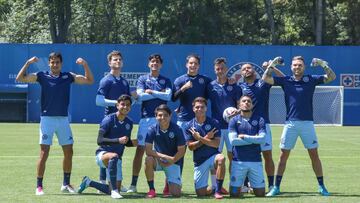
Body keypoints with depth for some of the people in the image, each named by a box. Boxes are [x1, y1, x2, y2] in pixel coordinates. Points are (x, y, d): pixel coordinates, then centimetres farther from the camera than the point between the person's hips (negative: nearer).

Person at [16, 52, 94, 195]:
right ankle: (39, 186, -2)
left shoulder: (68, 76, 6)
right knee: (44, 153, -8)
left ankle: (66, 184, 21)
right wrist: (28, 63, -15)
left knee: (68, 152, 6)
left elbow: (89, 80, 9)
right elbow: (20, 78, -5)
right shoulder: (42, 76, 0)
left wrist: (85, 65, -5)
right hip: (47, 118, -3)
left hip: (63, 119, 3)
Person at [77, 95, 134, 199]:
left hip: (117, 158, 6)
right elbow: (99, 140, -22)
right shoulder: (109, 119, -13)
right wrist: (118, 140, -33)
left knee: (114, 190, 5)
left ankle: (88, 182, 31)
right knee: (114, 156, -42)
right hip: (102, 154, -6)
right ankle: (114, 190, -39)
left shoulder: (129, 123, 5)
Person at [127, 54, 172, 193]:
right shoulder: (142, 79, 10)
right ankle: (133, 184, 0)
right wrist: (159, 94, -4)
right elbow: (140, 96, -6)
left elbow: (168, 96, -6)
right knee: (140, 149, -4)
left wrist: (151, 92, -5)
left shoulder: (166, 80, 11)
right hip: (146, 118, 0)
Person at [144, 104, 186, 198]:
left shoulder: (177, 130, -13)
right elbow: (148, 151, -17)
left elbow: (181, 151, -10)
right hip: (158, 160, 1)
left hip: (173, 162, -1)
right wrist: (164, 156, -29)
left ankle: (169, 183, 24)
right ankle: (151, 190, -17)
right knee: (148, 160, -36)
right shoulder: (153, 129, -11)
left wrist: (170, 162, -21)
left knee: (176, 193, -15)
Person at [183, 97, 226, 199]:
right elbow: (191, 146, -4)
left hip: (213, 156, -2)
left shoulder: (214, 123, -3)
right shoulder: (188, 126, 2)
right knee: (201, 193, -5)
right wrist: (206, 138, -12)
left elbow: (216, 144, -11)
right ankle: (213, 188, 32)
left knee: (221, 158, -39)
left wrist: (199, 138, -18)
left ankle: (218, 191, -27)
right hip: (199, 161, 2)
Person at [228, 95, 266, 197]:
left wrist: (244, 137, -9)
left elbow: (262, 139, -7)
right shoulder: (234, 121, 5)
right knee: (234, 194, -4)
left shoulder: (259, 120, 7)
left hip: (256, 161, 1)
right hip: (238, 161, -1)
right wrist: (254, 139, -7)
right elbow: (233, 141, -8)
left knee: (260, 194, 2)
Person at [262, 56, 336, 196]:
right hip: (290, 123, 1)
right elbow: (265, 78, 2)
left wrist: (324, 65, -15)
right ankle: (276, 187, 8)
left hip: (307, 123, -1)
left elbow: (331, 77, -2)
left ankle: (322, 187, 9)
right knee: (283, 155, 2)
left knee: (314, 155, 1)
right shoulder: (285, 80, 6)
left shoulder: (311, 79, 4)